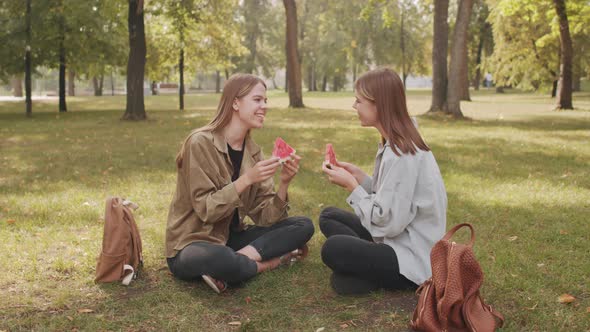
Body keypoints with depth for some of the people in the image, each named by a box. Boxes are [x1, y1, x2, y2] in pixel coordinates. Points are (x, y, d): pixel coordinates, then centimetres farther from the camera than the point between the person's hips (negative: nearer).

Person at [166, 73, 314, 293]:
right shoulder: (201, 143, -16)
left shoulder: (252, 151, 3)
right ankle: (270, 262, -14)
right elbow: (206, 210, -20)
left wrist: (284, 183, -18)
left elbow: (264, 217, -2)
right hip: (193, 244, -7)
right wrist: (247, 179, -28)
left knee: (304, 226, -7)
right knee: (220, 258, -42)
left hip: (231, 238, 7)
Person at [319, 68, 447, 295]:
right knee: (328, 216, 11)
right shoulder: (397, 144, 7)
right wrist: (358, 176, -1)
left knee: (333, 248, -27)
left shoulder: (400, 155, -23)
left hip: (414, 260, -10)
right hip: (400, 240, 10)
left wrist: (351, 185, -14)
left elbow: (388, 222, -24)